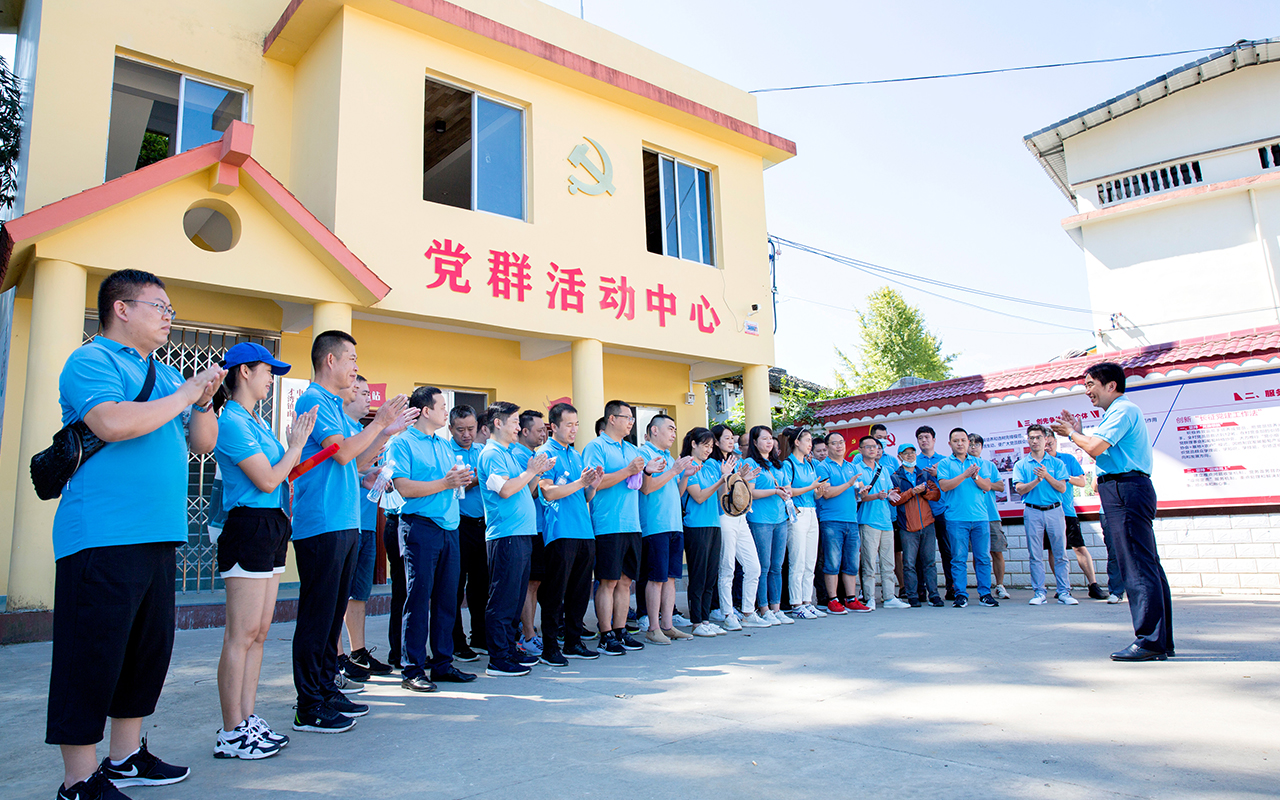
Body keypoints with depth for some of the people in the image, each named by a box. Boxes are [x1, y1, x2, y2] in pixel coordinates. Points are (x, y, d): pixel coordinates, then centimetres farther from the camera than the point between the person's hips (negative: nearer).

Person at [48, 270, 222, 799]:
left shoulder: (164, 375, 19)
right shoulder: (91, 361, -5)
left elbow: (203, 443, 18)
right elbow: (113, 423, -23)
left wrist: (204, 401, 1)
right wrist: (184, 394, -13)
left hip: (158, 537, 9)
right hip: (102, 537, -8)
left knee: (150, 649, 14)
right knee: (93, 656, -2)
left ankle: (126, 757, 28)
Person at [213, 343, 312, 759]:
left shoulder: (257, 422, 18)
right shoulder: (233, 421, -12)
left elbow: (284, 474, 20)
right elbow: (266, 480, -14)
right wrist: (296, 446, -3)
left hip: (272, 529, 10)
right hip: (248, 526, -10)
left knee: (258, 631, 12)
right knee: (242, 634, -4)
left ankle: (248, 720, 20)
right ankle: (232, 733, 6)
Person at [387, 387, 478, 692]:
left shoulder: (445, 445, 20)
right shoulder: (402, 443, -3)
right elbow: (404, 487, -14)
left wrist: (463, 479, -1)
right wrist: (445, 483, -14)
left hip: (449, 527, 7)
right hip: (420, 526, -7)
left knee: (447, 596, 8)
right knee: (419, 597, -4)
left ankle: (442, 663, 18)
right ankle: (412, 669, 5)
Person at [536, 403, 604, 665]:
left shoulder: (576, 455, 20)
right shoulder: (546, 453, -2)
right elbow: (548, 492, -13)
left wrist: (593, 485, 0)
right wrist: (580, 483, -18)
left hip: (585, 532, 7)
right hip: (560, 532, -7)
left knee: (580, 591, 11)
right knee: (554, 592, -3)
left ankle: (573, 642, 21)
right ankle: (549, 648, 5)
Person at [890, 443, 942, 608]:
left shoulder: (924, 475, 16)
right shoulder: (895, 477, 5)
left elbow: (937, 494, 8)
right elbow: (894, 500, -6)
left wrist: (924, 491, -11)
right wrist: (913, 491, -13)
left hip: (927, 524, 3)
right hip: (907, 526, -3)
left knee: (929, 561, 4)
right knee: (909, 563, -3)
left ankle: (933, 594, 10)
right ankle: (913, 596, 4)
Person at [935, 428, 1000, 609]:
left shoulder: (978, 463, 14)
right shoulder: (944, 463, 6)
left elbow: (987, 486, 6)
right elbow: (944, 485, -8)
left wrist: (975, 476, -12)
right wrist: (965, 475, -15)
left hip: (980, 517, 3)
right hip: (956, 518, -2)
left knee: (983, 557, 4)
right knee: (959, 558, -1)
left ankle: (985, 593, 12)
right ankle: (961, 594, 6)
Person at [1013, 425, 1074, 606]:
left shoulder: (1056, 463, 8)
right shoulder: (1021, 465, 7)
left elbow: (1062, 488, -1)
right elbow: (1020, 489, -3)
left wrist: (1047, 476, -14)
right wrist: (1037, 480, -17)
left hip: (1055, 511, 1)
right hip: (1032, 512, 0)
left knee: (1060, 554, 1)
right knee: (1036, 555, 1)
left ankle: (1064, 592, 7)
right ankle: (1039, 593, 6)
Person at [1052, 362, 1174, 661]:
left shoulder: (1123, 410, -9)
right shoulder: (1119, 412, 23)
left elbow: (1096, 448, -19)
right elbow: (1103, 454, 26)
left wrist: (1072, 434, -1)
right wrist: (1079, 433, 22)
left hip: (1125, 490, -11)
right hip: (1127, 491, 11)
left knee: (1138, 566, -11)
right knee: (1148, 566, 11)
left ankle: (1150, 641, -9)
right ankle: (1162, 641, 16)